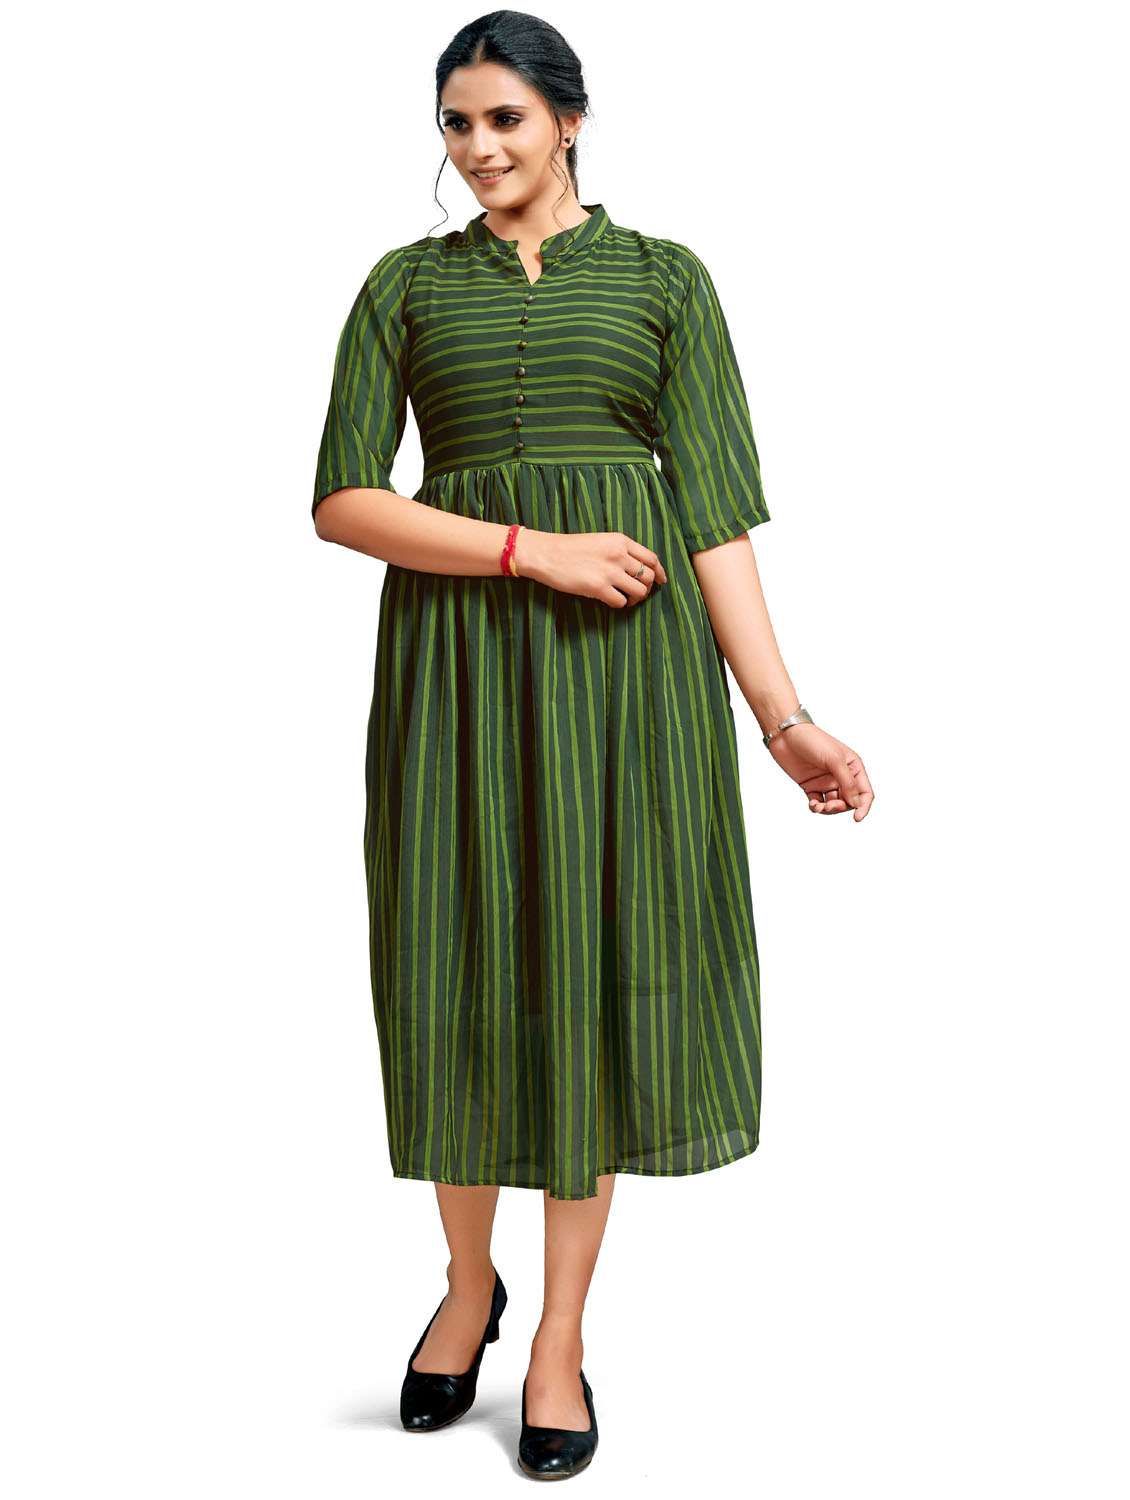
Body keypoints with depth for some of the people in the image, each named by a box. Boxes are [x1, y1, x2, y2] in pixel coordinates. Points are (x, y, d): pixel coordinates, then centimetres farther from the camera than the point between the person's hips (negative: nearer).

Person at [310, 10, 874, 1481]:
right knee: (466, 967, 4)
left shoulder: (665, 278, 7)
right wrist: (535, 551, -14)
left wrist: (786, 715, -7)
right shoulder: (406, 283, 9)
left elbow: (716, 513, 1)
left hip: (625, 655, 0)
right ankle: (469, 1280, 30)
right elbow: (344, 500, -1)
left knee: (597, 965, 2)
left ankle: (561, 1333, 17)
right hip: (457, 650, 1)